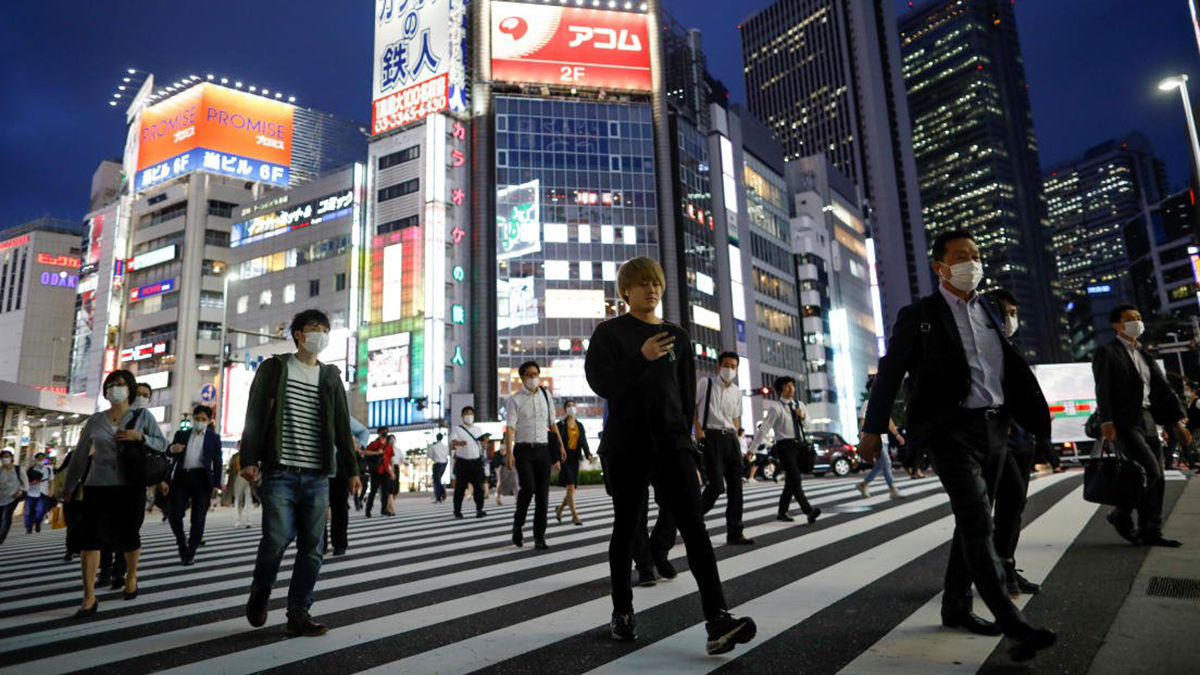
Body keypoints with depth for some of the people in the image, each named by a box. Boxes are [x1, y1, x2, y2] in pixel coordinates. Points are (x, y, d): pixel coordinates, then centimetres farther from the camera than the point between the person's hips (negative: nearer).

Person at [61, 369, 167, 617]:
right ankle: (89, 598, -1)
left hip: (130, 487, -2)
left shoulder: (142, 416, 3)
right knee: (88, 539, -6)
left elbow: (162, 444, 1)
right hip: (96, 487, 2)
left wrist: (140, 437, -17)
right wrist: (68, 486, 18)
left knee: (128, 537, 7)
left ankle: (131, 575, 34)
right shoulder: (95, 420, 8)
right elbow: (80, 455, 14)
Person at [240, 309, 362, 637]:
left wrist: (351, 469, 7)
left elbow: (342, 425, 12)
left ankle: (298, 613, 15)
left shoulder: (331, 376, 14)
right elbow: (255, 415, -1)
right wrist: (249, 459, -11)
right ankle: (260, 592, 22)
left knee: (312, 548, 3)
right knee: (277, 538, -9)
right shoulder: (274, 368, 6)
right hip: (280, 473, -3)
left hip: (317, 477, 3)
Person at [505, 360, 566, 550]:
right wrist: (509, 452, -19)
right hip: (523, 449, -3)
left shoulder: (546, 395, 12)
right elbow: (510, 427, -8)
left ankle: (539, 537, 9)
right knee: (528, 488, -16)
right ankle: (518, 526, 10)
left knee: (543, 493, 1)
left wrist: (560, 445, 12)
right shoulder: (515, 399, 0)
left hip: (543, 449, 4)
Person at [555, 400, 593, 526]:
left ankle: (559, 509, 30)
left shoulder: (579, 425, 11)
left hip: (575, 459, 5)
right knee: (570, 487, -13)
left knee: (572, 489, 8)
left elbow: (583, 441, 6)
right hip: (564, 458, -5)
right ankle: (575, 516, -8)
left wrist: (588, 454, -11)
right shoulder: (560, 425, -3)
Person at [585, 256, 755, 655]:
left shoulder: (677, 337, 12)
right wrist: (641, 358, -23)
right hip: (625, 444, -2)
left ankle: (717, 621, -15)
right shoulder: (609, 332, 2)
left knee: (694, 524, -10)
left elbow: (686, 395, 16)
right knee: (627, 526, 7)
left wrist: (686, 439, 15)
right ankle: (622, 613, 25)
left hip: (670, 441, 2)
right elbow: (601, 384, -10)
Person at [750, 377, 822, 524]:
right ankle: (808, 510, -23)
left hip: (799, 445, 6)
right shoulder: (776, 408, -4)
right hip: (785, 446, -6)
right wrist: (752, 447, -17)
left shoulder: (800, 405, 16)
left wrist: (803, 416, -1)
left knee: (791, 481, 9)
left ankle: (782, 512, 19)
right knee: (795, 479, -17)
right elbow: (764, 428, -11)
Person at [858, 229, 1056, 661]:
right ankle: (1012, 623, -11)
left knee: (972, 521, 12)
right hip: (952, 429, -7)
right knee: (977, 520, -13)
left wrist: (1036, 418, 12)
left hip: (995, 427, 7)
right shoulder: (919, 315, -4)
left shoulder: (989, 309, 14)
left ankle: (955, 607, 24)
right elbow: (890, 373, -5)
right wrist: (873, 429, -7)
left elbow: (1011, 367, 17)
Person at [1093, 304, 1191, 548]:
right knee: (1150, 472, -16)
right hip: (1123, 423, -8)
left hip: (1148, 421, 8)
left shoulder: (1145, 355, 21)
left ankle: (1150, 531, 14)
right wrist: (1106, 421, -22)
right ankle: (1122, 515, 2)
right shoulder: (1107, 353, -2)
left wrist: (1178, 420, 5)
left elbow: (1163, 389, 16)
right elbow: (1102, 390, -12)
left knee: (1157, 477, 6)